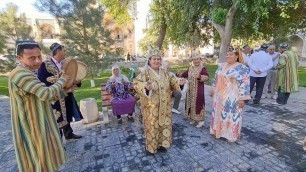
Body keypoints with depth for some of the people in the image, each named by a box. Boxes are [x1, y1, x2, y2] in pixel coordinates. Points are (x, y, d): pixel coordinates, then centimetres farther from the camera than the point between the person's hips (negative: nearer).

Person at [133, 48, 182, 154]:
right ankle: (150, 147, 29)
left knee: (164, 124, 16)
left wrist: (178, 81, 3)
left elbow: (171, 83, 20)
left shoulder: (164, 72, 8)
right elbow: (136, 84, -20)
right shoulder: (145, 72, -11)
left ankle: (161, 144, 38)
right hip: (151, 106, -6)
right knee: (152, 125, 6)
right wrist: (145, 86, -38)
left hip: (164, 105, 6)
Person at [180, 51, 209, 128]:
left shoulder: (203, 68, -9)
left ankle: (201, 120, 15)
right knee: (190, 103, 13)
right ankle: (193, 118, 30)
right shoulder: (190, 68, 9)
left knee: (198, 104, -2)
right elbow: (184, 74, 16)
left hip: (198, 90, -6)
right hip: (190, 90, 6)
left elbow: (206, 77, -26)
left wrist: (199, 76, -45)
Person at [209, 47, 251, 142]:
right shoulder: (222, 66, 7)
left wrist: (241, 98, -17)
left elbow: (245, 84, -14)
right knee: (218, 114, 16)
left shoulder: (242, 68, -12)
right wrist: (212, 89, 16)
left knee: (231, 115, 6)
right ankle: (218, 130, 35)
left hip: (232, 98, -6)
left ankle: (231, 135, 25)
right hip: (219, 95, 6)